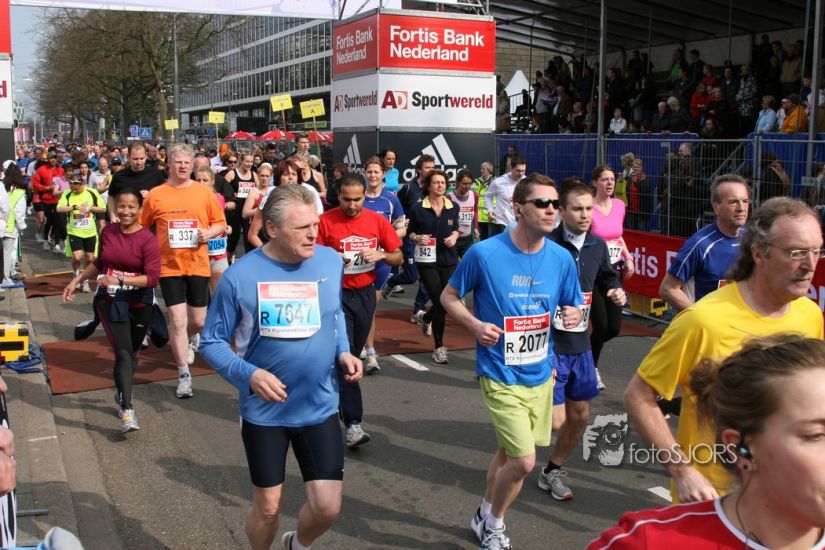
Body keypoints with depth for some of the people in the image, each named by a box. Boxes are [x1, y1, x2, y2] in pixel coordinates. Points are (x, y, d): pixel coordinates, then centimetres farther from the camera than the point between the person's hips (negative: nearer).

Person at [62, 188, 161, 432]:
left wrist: (120, 279, -29)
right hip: (110, 300, 1)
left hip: (139, 304, -1)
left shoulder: (147, 239, -13)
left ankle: (122, 394, 40)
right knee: (123, 352, -13)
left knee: (131, 352, 16)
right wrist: (77, 281, 16)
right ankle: (127, 411, -15)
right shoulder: (108, 232, 0)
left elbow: (152, 278, -20)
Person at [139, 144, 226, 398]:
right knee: (177, 320, -5)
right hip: (169, 266, -1)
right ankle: (184, 375, 7)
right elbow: (141, 227, 8)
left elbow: (220, 224, 6)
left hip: (197, 265, 1)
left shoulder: (204, 192, 1)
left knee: (198, 320, 9)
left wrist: (210, 232, -14)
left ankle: (190, 339, 47)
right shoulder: (155, 195, -1)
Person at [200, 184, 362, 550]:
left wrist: (343, 352, -4)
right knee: (268, 507, 11)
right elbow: (211, 343, -7)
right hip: (264, 411, -2)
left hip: (319, 407, 2)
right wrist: (249, 374, -23)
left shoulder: (331, 260, -6)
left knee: (327, 507, 0)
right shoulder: (240, 275, -15)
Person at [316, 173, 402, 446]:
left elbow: (398, 257, 6)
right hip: (336, 294, -4)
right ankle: (353, 422, -10)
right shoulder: (325, 221, -8)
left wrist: (381, 254, -14)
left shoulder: (378, 221, 1)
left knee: (353, 353, 15)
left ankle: (337, 399, 37)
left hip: (365, 294, 4)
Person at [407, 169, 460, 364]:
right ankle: (439, 347, 5)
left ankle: (426, 319, 45)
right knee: (440, 302, -9)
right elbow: (410, 231, 4)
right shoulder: (418, 208, -6)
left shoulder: (453, 207, 2)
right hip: (426, 261, -4)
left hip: (449, 260, 4)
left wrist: (454, 236, -5)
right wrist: (417, 238, -17)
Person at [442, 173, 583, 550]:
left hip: (541, 374, 5)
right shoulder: (484, 253, -15)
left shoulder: (562, 259, -3)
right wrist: (475, 325, -19)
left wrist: (574, 316, -14)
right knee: (524, 461, -10)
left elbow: (573, 309, 9)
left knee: (509, 453, 18)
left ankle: (486, 516, 43)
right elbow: (449, 297, -2)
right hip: (501, 375, -5)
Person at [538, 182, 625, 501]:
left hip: (580, 345, 7)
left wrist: (616, 291, -1)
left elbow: (607, 277, 23)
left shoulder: (597, 246, 3)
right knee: (555, 420, -7)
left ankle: (552, 471, 36)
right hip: (549, 346, -7)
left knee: (580, 415, 15)